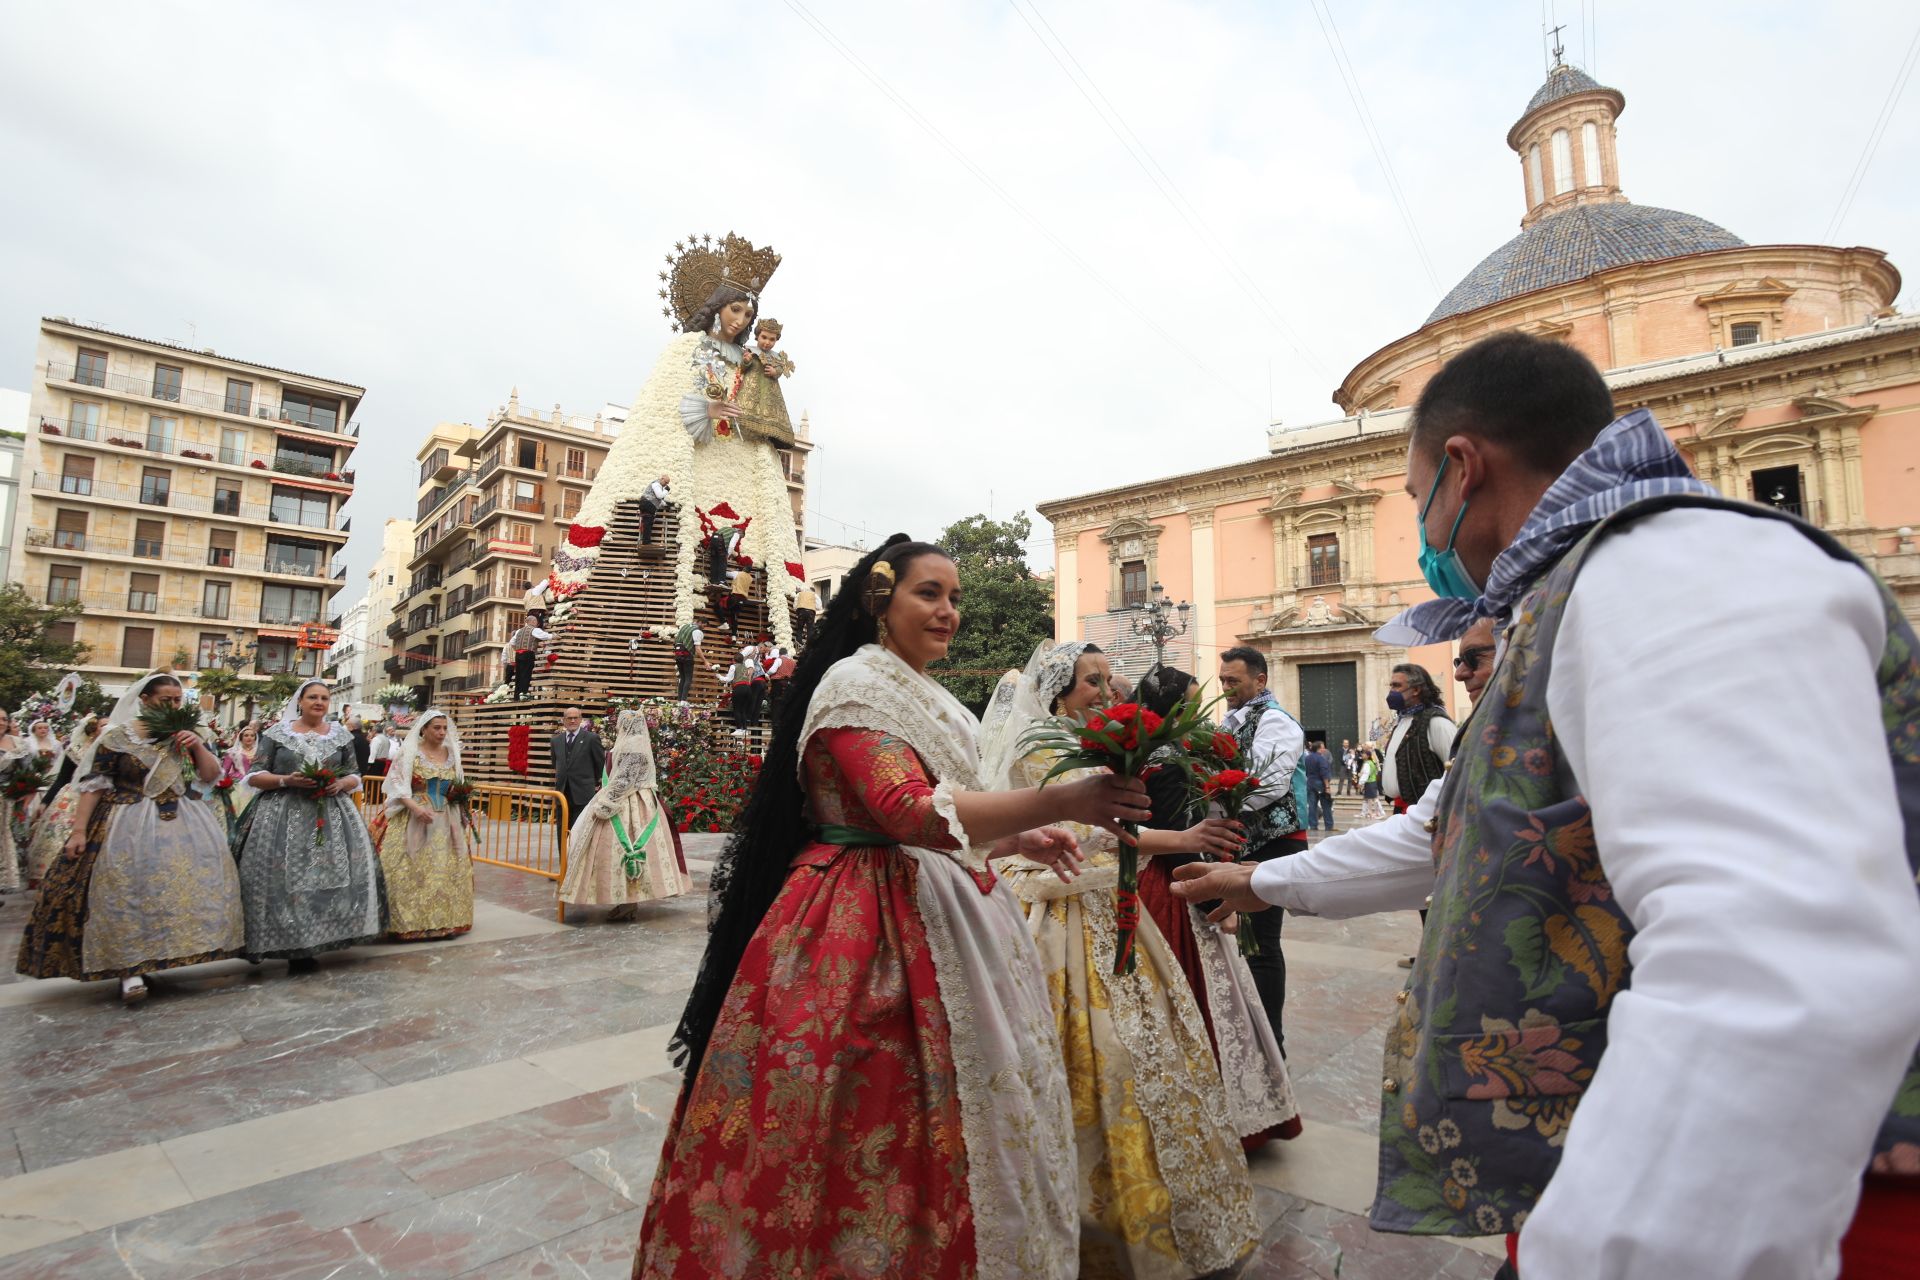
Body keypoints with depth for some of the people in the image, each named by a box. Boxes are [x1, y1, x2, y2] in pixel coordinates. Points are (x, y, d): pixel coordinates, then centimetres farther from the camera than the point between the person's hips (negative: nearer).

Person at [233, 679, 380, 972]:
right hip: (283, 815, -2)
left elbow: (354, 776, 14)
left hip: (330, 814, 2)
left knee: (332, 873, -4)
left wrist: (340, 784, -7)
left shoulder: (341, 735, 10)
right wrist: (286, 780, -14)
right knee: (285, 879, -8)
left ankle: (306, 948, 8)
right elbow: (254, 776, 1)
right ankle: (289, 946, 3)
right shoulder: (277, 733, 3)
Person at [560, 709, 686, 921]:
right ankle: (630, 901, 14)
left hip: (626, 806, -10)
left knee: (623, 850, -7)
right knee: (625, 850, 11)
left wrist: (603, 806, -21)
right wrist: (606, 794, 23)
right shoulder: (632, 745, 16)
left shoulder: (632, 747, -16)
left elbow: (623, 781, -22)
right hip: (628, 804, 10)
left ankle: (628, 904, -3)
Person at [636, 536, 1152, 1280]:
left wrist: (1014, 841, 14)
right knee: (871, 1117, 0)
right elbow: (911, 812, -29)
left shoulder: (924, 697, 15)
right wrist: (1058, 801, -37)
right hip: (866, 928, -9)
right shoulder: (856, 683, -15)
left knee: (941, 1117, 17)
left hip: (932, 915, 10)